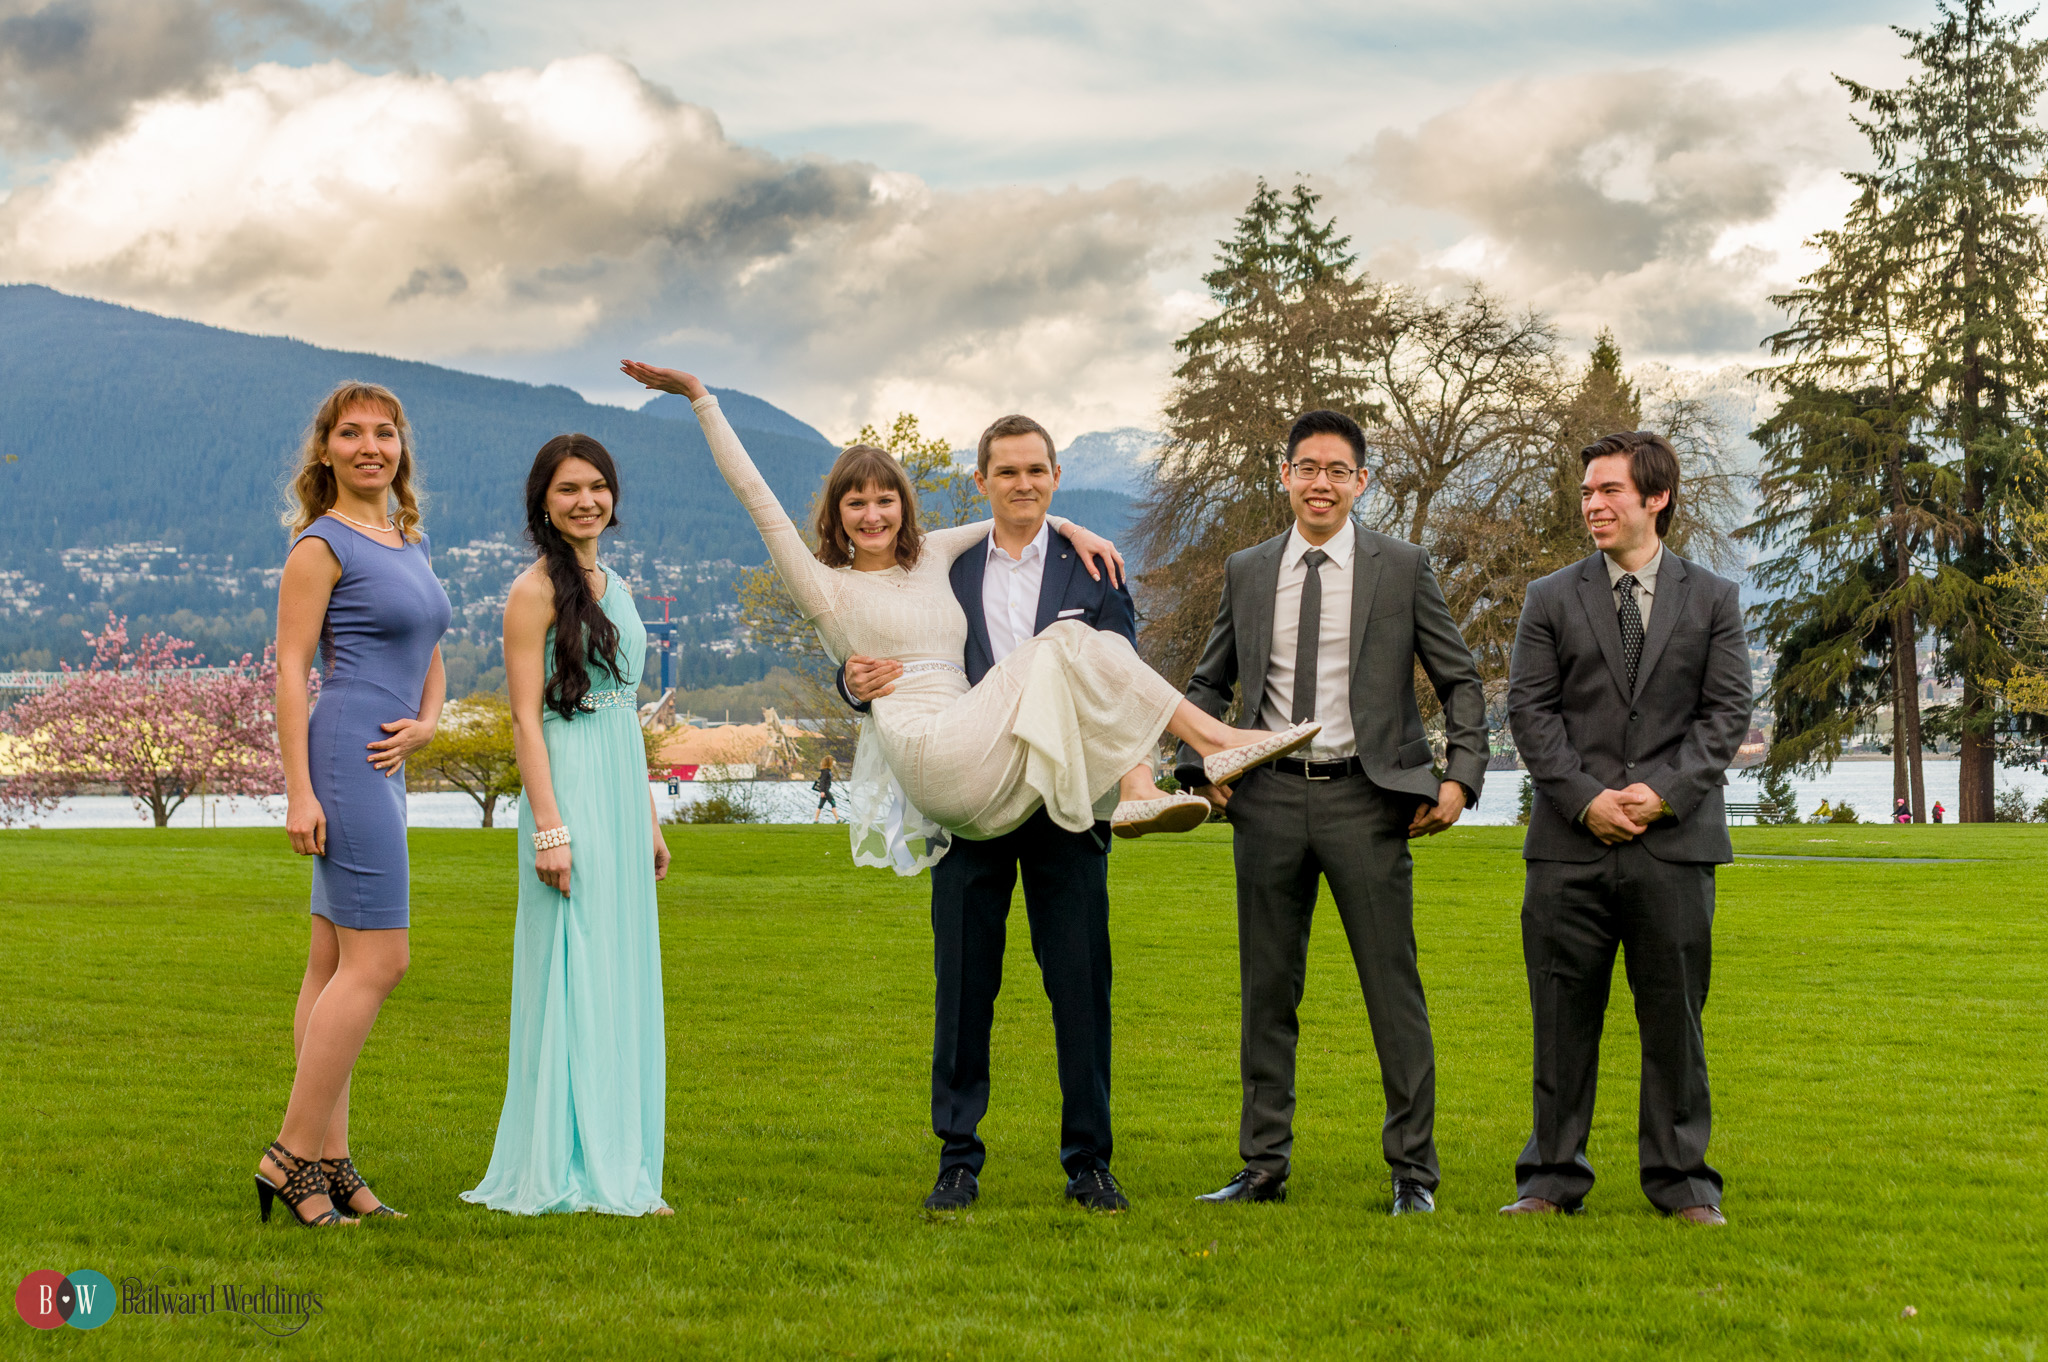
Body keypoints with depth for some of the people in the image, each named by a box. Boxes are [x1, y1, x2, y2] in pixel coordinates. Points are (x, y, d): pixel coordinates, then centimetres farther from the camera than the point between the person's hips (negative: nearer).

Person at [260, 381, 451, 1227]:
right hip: (343, 756, -9)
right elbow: (290, 667, -11)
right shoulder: (321, 543, -7)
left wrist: (427, 722, 1)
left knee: (337, 962, 8)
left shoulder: (412, 541, 18)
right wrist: (298, 791, -17)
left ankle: (329, 1162, 11)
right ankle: (294, 1155, -7)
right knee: (378, 960, -11)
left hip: (383, 763, 9)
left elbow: (430, 658, 23)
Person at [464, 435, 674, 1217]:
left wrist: (649, 820, 19)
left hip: (623, 793, 8)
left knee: (621, 973, 9)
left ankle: (616, 1165, 15)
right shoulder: (536, 591, -7)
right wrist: (549, 825, -19)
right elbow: (526, 717, -12)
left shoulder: (615, 586, 16)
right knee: (573, 972, -6)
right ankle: (566, 1171, -1)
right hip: (568, 786, -8)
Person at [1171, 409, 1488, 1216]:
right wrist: (1201, 768, 3)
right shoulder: (1246, 573, 11)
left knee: (1393, 988, -2)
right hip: (1269, 798, 3)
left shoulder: (1402, 569, 3)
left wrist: (1462, 778, -6)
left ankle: (1414, 1171, 6)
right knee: (1267, 990, 7)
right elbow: (1208, 684, 19)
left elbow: (1460, 682, 6)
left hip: (1366, 797, -3)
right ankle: (1264, 1166, 16)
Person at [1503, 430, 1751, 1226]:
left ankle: (1682, 1181, 13)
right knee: (1562, 1016, 4)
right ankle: (1553, 1180, 13)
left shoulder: (1712, 600, 9)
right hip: (1570, 842, 1)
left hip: (1674, 840, 0)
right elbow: (1529, 711, 2)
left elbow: (1727, 712, 2)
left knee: (1674, 1016, 4)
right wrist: (1586, 798, -11)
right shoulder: (1551, 600, 9)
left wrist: (1664, 790, -12)